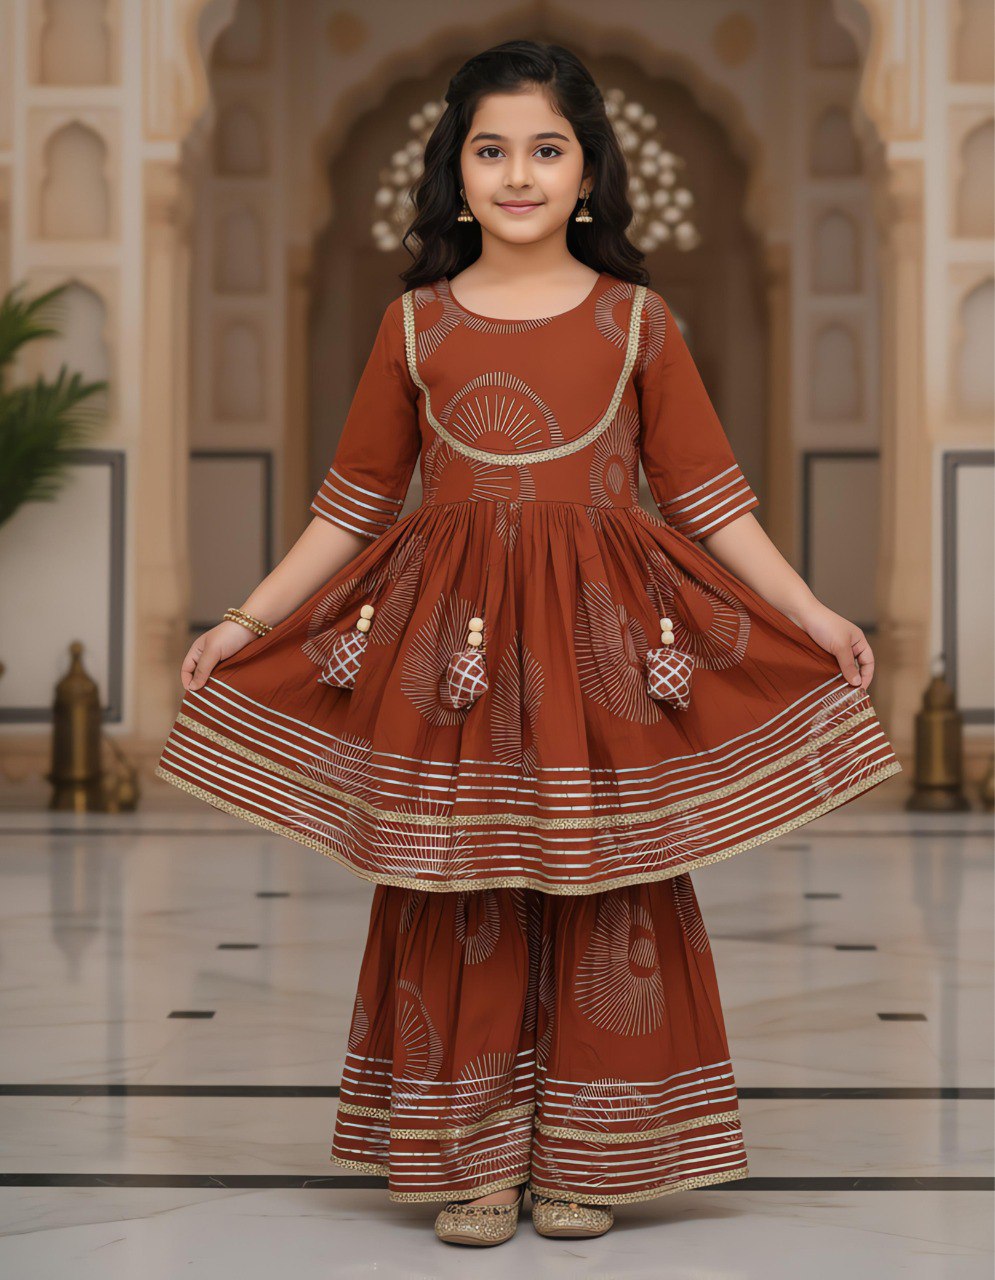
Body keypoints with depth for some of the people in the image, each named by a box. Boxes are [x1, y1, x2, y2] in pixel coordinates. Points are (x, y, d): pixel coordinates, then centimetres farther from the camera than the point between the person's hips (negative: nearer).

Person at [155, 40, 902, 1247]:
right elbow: (350, 504, 11)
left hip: (602, 642, 0)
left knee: (602, 888, 3)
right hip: (452, 647, 0)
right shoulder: (416, 324, 7)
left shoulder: (637, 321, 5)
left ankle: (581, 1161, 16)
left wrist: (812, 615, -1)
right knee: (459, 895, 1)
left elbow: (710, 496, 6)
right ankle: (473, 1160, 15)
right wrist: (247, 622, 7)